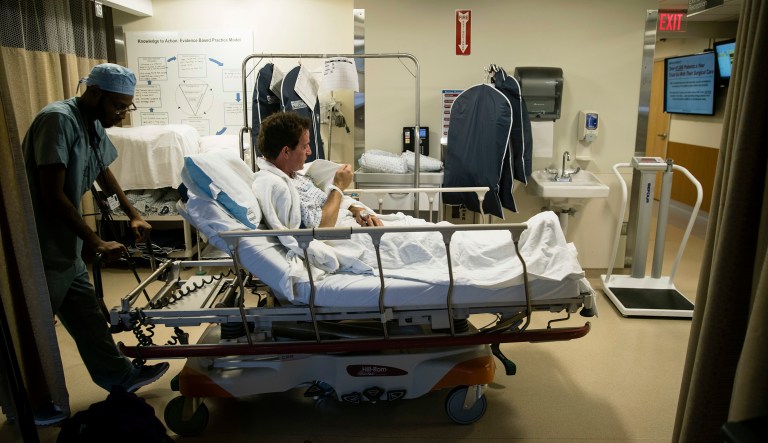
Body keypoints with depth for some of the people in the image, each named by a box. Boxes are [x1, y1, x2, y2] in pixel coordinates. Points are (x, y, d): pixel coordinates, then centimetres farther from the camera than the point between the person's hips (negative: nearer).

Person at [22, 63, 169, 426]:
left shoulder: (95, 125, 5)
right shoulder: (58, 119, -21)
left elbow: (103, 171, 23)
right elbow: (52, 195, -24)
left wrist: (133, 214, 15)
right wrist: (97, 243, -21)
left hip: (66, 247, 9)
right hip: (39, 250, -8)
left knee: (87, 315, 17)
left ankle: (118, 376, 31)